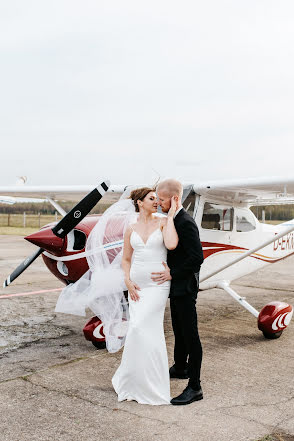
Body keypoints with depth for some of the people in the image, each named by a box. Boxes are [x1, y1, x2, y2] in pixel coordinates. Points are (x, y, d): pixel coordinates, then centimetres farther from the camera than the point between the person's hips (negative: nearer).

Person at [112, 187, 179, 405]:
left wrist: (170, 216, -13)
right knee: (150, 331, 5)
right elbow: (126, 259, 14)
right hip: (137, 285, 3)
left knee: (140, 328, -11)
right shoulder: (131, 229, 9)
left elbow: (171, 244, -21)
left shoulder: (163, 222, -1)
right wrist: (128, 281, -1)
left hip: (158, 283, -3)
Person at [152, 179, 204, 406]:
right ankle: (180, 367, 41)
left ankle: (195, 387, 4)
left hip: (185, 288, -10)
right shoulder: (173, 220, 10)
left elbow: (197, 257, -25)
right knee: (179, 330, 23)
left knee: (190, 334, -4)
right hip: (176, 286, 10)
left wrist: (172, 274, -21)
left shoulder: (186, 223, -21)